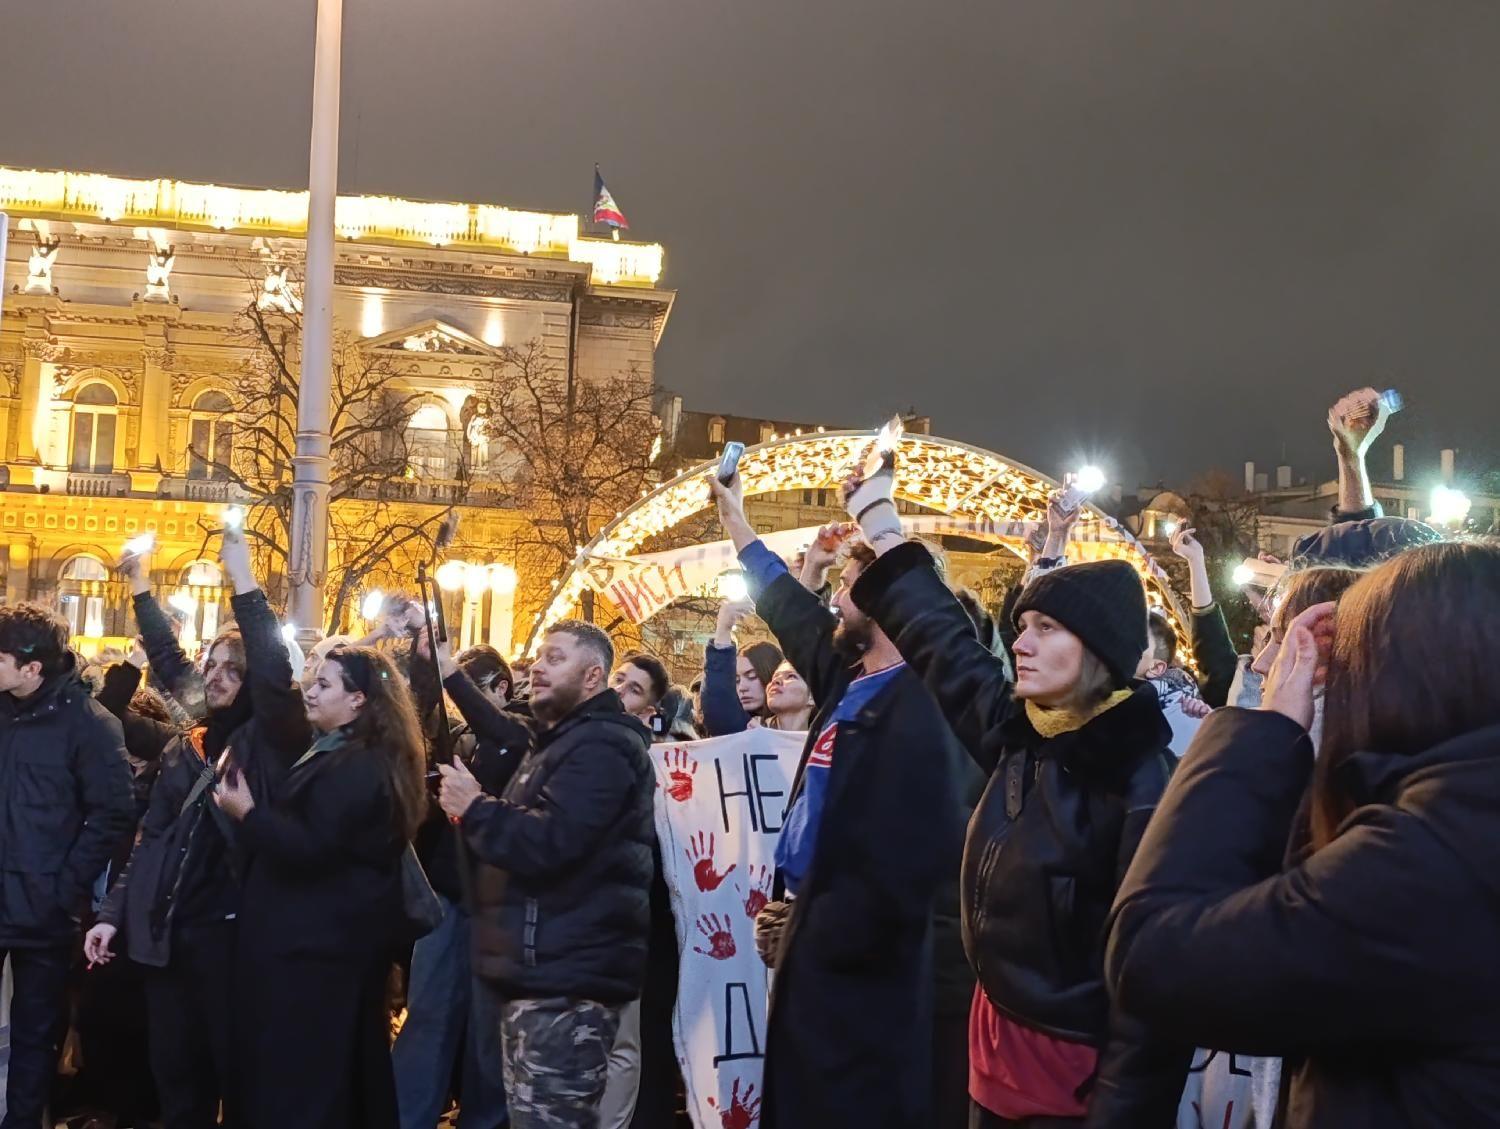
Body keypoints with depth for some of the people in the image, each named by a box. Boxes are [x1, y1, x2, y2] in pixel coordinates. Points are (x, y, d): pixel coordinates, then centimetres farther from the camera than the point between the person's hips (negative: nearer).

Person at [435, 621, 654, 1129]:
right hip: (544, 970, 11)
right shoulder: (557, 740, 20)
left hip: (565, 978, -11)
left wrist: (474, 808, -13)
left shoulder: (599, 746, -15)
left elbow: (547, 843, -27)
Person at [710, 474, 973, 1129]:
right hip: (818, 941, 9)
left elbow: (907, 862, -27)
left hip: (856, 964, -9)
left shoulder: (918, 702, -20)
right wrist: (734, 517, 38)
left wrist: (816, 934, -16)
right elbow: (788, 608, 27)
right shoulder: (848, 677, 8)